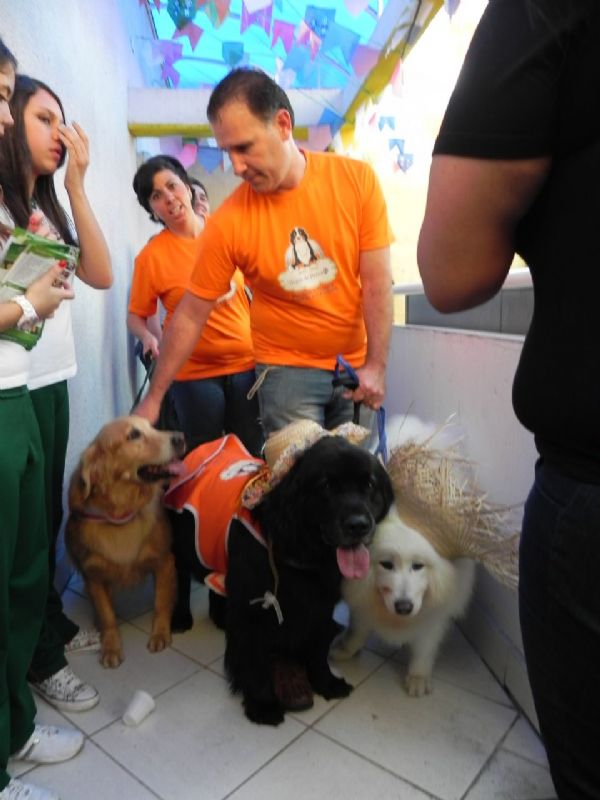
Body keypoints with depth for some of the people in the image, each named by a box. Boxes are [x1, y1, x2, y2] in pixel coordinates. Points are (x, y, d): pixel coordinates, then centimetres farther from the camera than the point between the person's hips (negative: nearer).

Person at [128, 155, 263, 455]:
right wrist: (149, 337, -20)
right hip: (194, 373, -2)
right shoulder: (151, 255, -7)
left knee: (253, 454, 11)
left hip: (247, 363, 3)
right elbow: (136, 316, 1)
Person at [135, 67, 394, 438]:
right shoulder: (228, 223, -13)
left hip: (356, 364, 2)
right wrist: (154, 397, -3)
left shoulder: (358, 180, -9)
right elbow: (190, 315, -6)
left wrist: (376, 365, -12)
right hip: (287, 369, -1)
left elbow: (377, 282, -7)